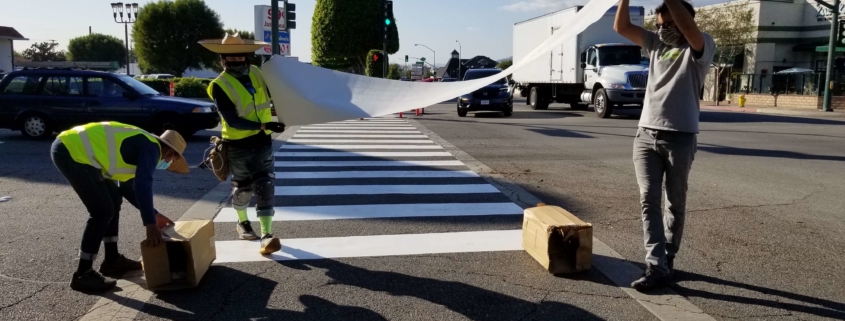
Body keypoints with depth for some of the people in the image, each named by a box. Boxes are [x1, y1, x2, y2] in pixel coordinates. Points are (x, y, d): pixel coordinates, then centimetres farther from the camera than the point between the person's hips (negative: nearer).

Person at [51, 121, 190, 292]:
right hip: (72, 151, -11)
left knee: (113, 199, 17)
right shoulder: (151, 147, -8)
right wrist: (151, 225, -18)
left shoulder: (141, 145, 20)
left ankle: (112, 260, 26)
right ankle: (82, 274, 0)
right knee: (102, 211, -9)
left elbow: (127, 185, 27)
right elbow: (142, 186, -20)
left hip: (72, 147, 11)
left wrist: (154, 214, 28)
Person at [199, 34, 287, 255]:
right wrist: (264, 125, -29)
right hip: (238, 146, -3)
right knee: (242, 187, 14)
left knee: (265, 187, -4)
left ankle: (266, 235, -4)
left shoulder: (257, 73, 1)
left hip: (262, 142, 4)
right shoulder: (220, 85, -15)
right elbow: (232, 120, -22)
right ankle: (242, 223, 39)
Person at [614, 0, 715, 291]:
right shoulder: (656, 44, 14)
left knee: (675, 203, 8)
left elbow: (689, 28, -25)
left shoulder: (701, 48, -2)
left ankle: (668, 259, 24)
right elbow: (622, 27, 6)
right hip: (646, 135, 5)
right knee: (649, 200, -4)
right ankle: (657, 267, -4)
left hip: (680, 137, -4)